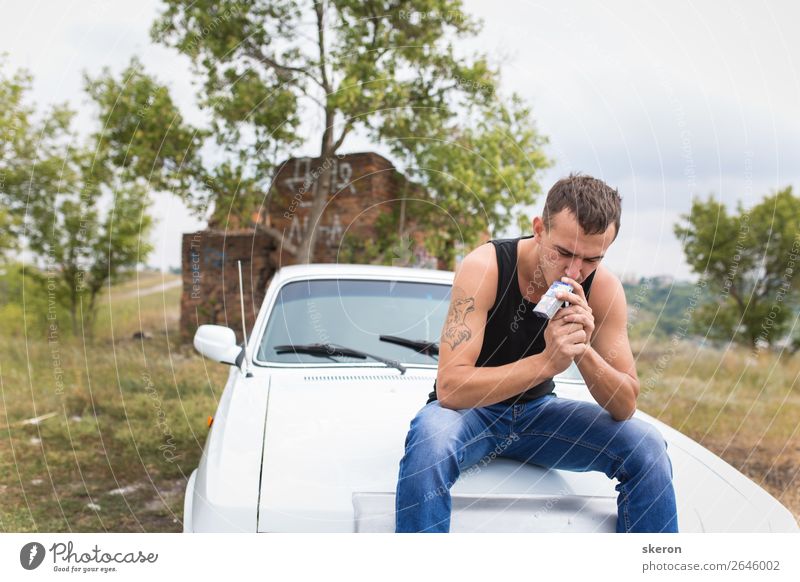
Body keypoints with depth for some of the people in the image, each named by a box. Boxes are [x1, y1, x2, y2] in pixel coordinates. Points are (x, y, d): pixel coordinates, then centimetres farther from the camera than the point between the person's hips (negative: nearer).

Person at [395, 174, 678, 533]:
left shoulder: (603, 287, -13)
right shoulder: (485, 267, -25)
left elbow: (625, 406, -13)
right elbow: (449, 388, -32)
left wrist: (583, 349, -32)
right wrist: (547, 361, -42)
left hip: (538, 412, 4)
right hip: (471, 408, -4)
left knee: (646, 445, -16)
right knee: (430, 440, -38)